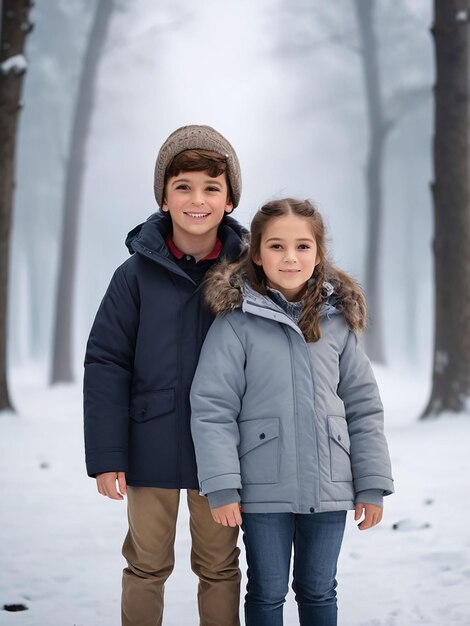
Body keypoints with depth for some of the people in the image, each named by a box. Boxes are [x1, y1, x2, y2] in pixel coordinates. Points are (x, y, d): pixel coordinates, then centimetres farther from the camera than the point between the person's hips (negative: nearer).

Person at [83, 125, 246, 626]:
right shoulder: (137, 275, -6)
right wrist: (106, 454, -9)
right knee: (147, 566, 12)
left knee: (219, 567, 13)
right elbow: (106, 364, -5)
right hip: (152, 448, -1)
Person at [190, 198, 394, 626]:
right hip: (264, 490, -3)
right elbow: (212, 408, -10)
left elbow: (363, 406, 6)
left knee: (319, 590, 16)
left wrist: (372, 485, 4)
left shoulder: (337, 321, 2)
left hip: (329, 489, 3)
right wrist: (222, 487, -14)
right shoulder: (237, 322, -9)